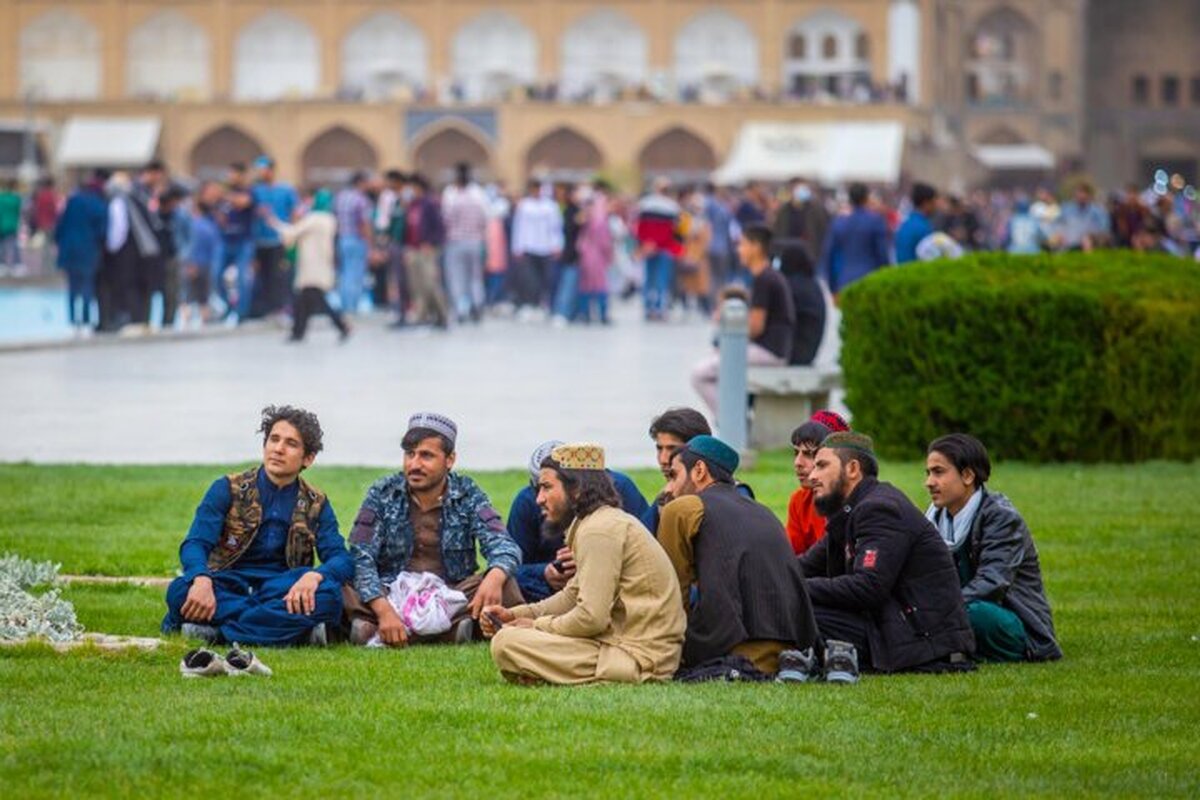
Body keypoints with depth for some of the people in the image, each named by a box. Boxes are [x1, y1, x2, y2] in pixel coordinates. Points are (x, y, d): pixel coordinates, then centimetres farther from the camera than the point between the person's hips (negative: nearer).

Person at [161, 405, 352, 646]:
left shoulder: (316, 504, 9)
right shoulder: (228, 489, 4)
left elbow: (341, 560, -2)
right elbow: (195, 544, -8)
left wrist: (314, 576, -28)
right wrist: (202, 580, -32)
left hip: (282, 593, 1)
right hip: (229, 590, -1)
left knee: (327, 596, -31)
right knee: (180, 591, -34)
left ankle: (216, 630, -31)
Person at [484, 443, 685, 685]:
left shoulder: (599, 531, -15)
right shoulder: (609, 520, 18)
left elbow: (592, 618, -20)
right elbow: (573, 595, 22)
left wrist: (536, 625, -4)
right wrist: (514, 615, 10)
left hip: (639, 657, -11)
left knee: (506, 643, -19)